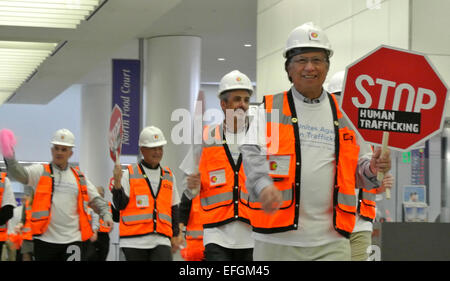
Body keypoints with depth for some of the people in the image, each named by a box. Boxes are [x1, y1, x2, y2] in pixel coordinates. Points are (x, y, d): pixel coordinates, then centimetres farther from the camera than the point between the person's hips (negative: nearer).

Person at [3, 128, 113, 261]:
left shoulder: (79, 177, 13)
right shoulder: (41, 172, 4)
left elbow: (95, 199, 16)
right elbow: (20, 173, -14)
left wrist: (106, 215, -2)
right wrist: (10, 157, -33)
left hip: (73, 240, 1)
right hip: (45, 239, -1)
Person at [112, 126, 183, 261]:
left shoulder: (169, 176, 15)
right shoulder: (129, 174, 3)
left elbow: (174, 208, 20)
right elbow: (120, 205, -2)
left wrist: (175, 234, 14)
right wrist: (117, 184, -18)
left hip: (161, 240, 2)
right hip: (134, 241, -2)